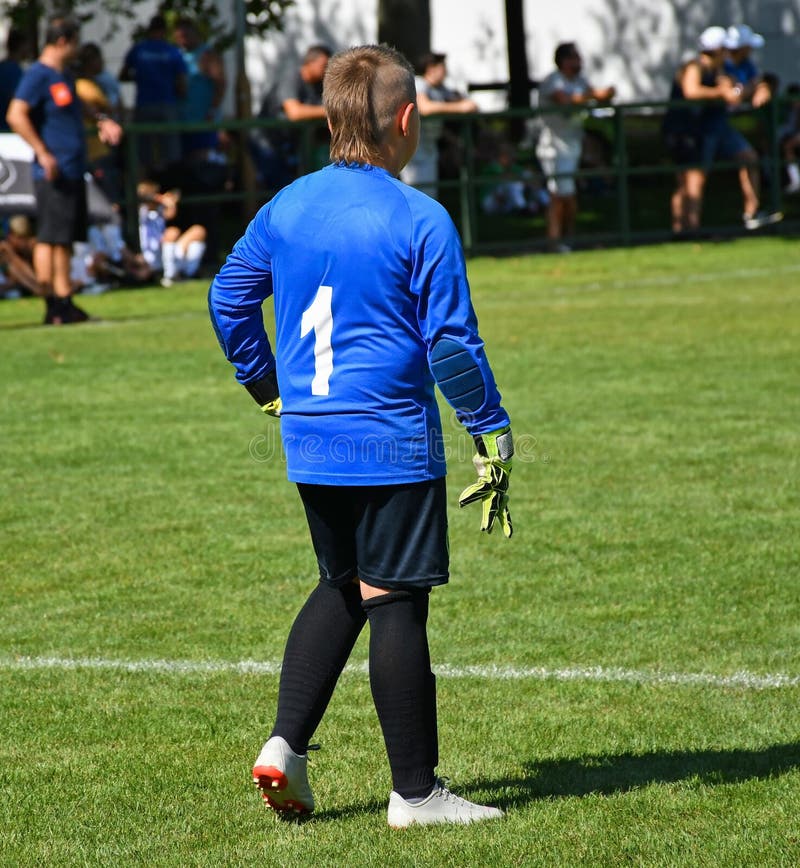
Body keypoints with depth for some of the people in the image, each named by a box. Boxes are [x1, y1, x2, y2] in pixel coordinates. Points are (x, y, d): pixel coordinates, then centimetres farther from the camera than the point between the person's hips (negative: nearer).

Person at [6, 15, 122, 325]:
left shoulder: (65, 75, 17)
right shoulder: (38, 75, -12)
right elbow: (16, 116, -22)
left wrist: (100, 121, 24)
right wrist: (43, 154, -22)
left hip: (73, 171, 10)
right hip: (53, 172, -10)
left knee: (65, 239, 11)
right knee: (50, 238, -6)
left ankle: (64, 303, 15)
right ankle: (54, 306, -5)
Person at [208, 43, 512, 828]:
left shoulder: (286, 207, 5)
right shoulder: (420, 221, -12)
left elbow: (228, 300, 16)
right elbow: (450, 342, -11)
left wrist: (267, 388, 28)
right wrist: (493, 435, -3)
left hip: (310, 443, 6)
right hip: (393, 443, -6)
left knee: (342, 587, 21)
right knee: (396, 603, 0)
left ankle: (285, 744, 9)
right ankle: (415, 791, 6)